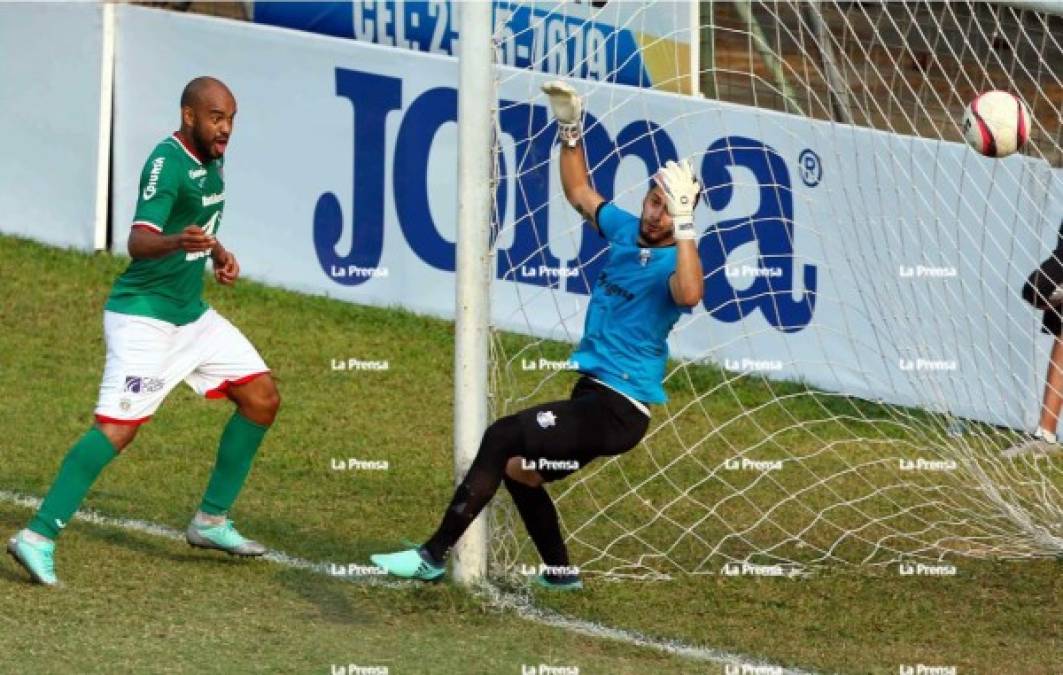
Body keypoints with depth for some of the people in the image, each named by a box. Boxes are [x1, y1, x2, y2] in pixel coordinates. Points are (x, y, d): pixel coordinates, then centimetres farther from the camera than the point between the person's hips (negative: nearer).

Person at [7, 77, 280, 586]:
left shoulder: (210, 159, 9)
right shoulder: (168, 162, -19)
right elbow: (138, 241, -33)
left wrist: (217, 252, 11)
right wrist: (177, 242, -53)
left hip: (192, 314, 9)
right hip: (143, 315, -9)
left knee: (262, 399, 8)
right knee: (118, 428, -20)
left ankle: (211, 521, 18)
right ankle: (38, 538, -20)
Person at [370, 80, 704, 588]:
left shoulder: (675, 260, -13)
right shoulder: (625, 231, 9)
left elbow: (689, 293, -39)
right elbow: (579, 192, 28)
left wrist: (683, 224, -40)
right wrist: (570, 128, 21)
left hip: (619, 409, -9)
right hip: (592, 393, 9)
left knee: (503, 437, -20)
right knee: (518, 468, 21)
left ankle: (434, 556, -16)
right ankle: (559, 572, 34)